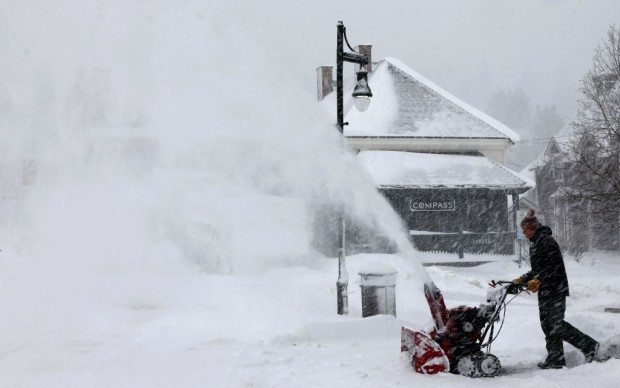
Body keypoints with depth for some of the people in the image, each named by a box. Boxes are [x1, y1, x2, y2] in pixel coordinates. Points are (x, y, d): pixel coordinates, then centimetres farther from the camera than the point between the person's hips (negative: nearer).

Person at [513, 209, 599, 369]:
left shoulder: (546, 241, -14)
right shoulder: (535, 243, 19)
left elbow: (554, 266, -23)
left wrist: (538, 280, -29)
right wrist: (522, 279, 15)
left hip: (554, 290, -11)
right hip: (545, 292, 11)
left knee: (556, 325, -10)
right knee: (548, 325, 9)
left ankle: (589, 345, -1)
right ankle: (555, 360, 11)